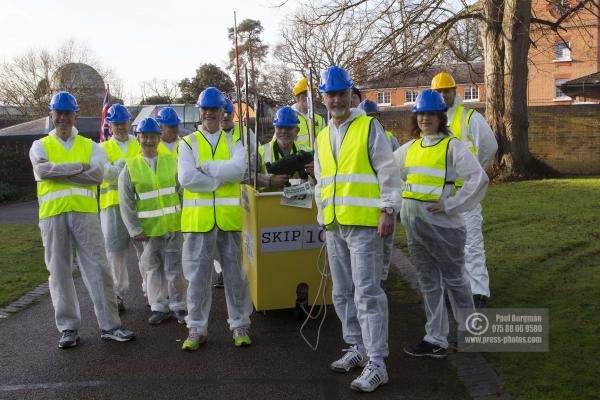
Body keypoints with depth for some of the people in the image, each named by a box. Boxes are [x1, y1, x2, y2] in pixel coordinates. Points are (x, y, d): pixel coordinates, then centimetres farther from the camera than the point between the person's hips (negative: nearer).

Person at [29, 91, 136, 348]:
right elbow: (43, 170, -12)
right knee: (59, 272, 5)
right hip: (53, 215, 0)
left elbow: (97, 175, -7)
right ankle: (68, 328, 15)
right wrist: (79, 167, -9)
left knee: (98, 268, -1)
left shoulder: (89, 146, 11)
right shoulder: (40, 146, 10)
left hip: (85, 212, 0)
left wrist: (58, 172, -9)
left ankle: (109, 326, 7)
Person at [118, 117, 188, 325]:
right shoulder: (130, 167, -2)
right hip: (149, 228, 0)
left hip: (173, 224, 0)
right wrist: (134, 229, -6)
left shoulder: (171, 162, 3)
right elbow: (126, 202, -2)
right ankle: (158, 307, 21)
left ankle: (178, 306, 18)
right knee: (153, 268, 9)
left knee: (174, 267, 5)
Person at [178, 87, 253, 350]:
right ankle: (196, 328, 17)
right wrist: (221, 178, -9)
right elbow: (187, 179, -10)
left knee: (234, 272, 8)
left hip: (229, 217, 1)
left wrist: (206, 165, -12)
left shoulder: (233, 142, 9)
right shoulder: (188, 143, 7)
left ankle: (240, 325, 20)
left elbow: (238, 170, -12)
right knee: (197, 275, 5)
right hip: (198, 218, 0)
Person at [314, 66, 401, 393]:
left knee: (367, 293, -8)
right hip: (335, 227, 7)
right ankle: (357, 348, 28)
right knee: (343, 293, 13)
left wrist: (388, 210, -13)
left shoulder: (369, 127, -1)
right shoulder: (322, 137, 17)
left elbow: (388, 171, -6)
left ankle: (376, 364, -3)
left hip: (364, 224, -7)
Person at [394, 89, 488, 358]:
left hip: (441, 223, -6)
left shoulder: (452, 146, -6)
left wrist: (451, 205, -16)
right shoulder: (410, 147, 12)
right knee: (429, 283, 9)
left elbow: (479, 178, -16)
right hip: (413, 223, 6)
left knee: (453, 278, 8)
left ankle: (470, 332, 28)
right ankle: (435, 340, 16)